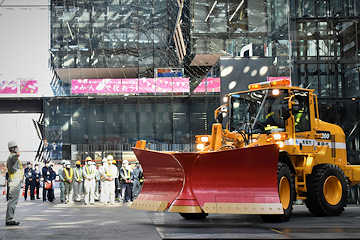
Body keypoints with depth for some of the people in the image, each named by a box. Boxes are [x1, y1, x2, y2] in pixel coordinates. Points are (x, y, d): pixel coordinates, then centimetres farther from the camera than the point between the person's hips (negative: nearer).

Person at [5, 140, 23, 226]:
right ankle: (9, 220, -13)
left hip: (16, 182, 11)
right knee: (12, 200, -12)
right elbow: (14, 158, -39)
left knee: (12, 201, 14)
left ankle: (9, 219, 19)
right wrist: (17, 155, -60)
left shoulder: (13, 157, 21)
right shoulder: (11, 156, -12)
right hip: (15, 181, -11)